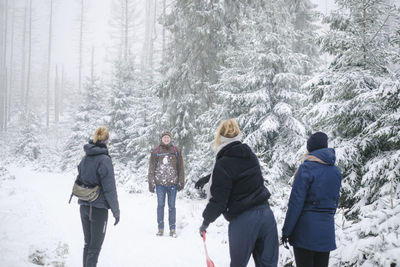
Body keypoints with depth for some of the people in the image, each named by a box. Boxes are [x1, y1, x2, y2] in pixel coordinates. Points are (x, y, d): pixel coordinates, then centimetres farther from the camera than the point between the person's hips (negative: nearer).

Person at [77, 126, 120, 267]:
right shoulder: (104, 159, -17)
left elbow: (79, 181, 13)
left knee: (88, 243, 18)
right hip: (98, 208, -7)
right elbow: (109, 188, -16)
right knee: (95, 246, 2)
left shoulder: (85, 158, 5)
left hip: (84, 206, 7)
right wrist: (116, 211, -9)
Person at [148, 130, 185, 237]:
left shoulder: (176, 151, 5)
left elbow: (180, 168, 7)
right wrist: (151, 182, 1)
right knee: (160, 205, 5)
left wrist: (181, 182, 4)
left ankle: (173, 229, 11)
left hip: (172, 183, 0)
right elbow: (152, 168, 5)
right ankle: (160, 228, 14)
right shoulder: (156, 151, 3)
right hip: (160, 183, 0)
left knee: (172, 206, 5)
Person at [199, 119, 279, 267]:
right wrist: (209, 178, 28)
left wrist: (205, 221, 3)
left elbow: (218, 201, -12)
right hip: (266, 215, 6)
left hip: (243, 221, -6)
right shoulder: (250, 156, 8)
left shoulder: (223, 164, -13)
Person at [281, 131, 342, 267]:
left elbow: (296, 202, -14)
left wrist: (286, 230, -8)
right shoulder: (336, 171, 7)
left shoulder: (306, 168, -12)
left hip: (305, 230, -6)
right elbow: (335, 201, 13)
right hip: (327, 230, 6)